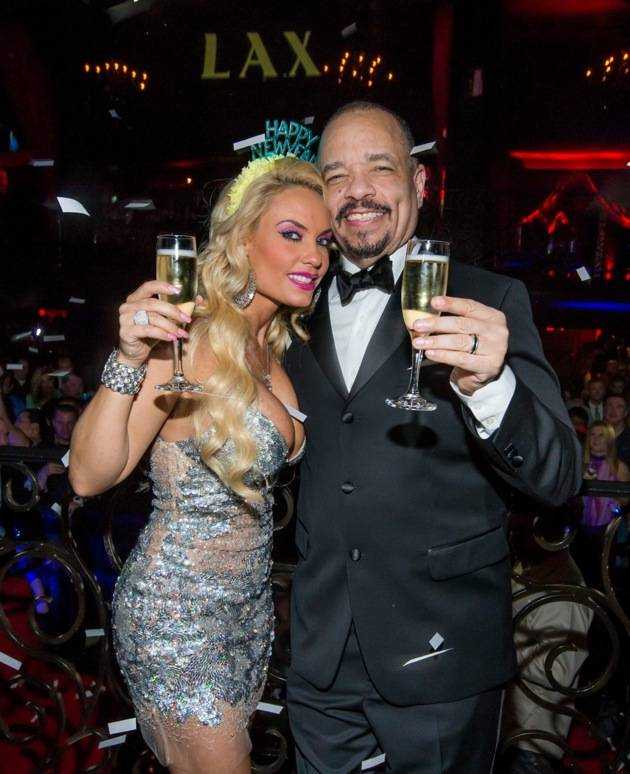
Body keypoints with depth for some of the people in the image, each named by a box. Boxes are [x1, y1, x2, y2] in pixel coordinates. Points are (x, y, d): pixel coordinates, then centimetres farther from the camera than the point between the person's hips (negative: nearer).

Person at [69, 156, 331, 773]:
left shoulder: (270, 348, 2)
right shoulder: (190, 343, -22)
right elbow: (90, 477, -24)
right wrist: (129, 360, -37)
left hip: (250, 602, 8)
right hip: (177, 612, -8)